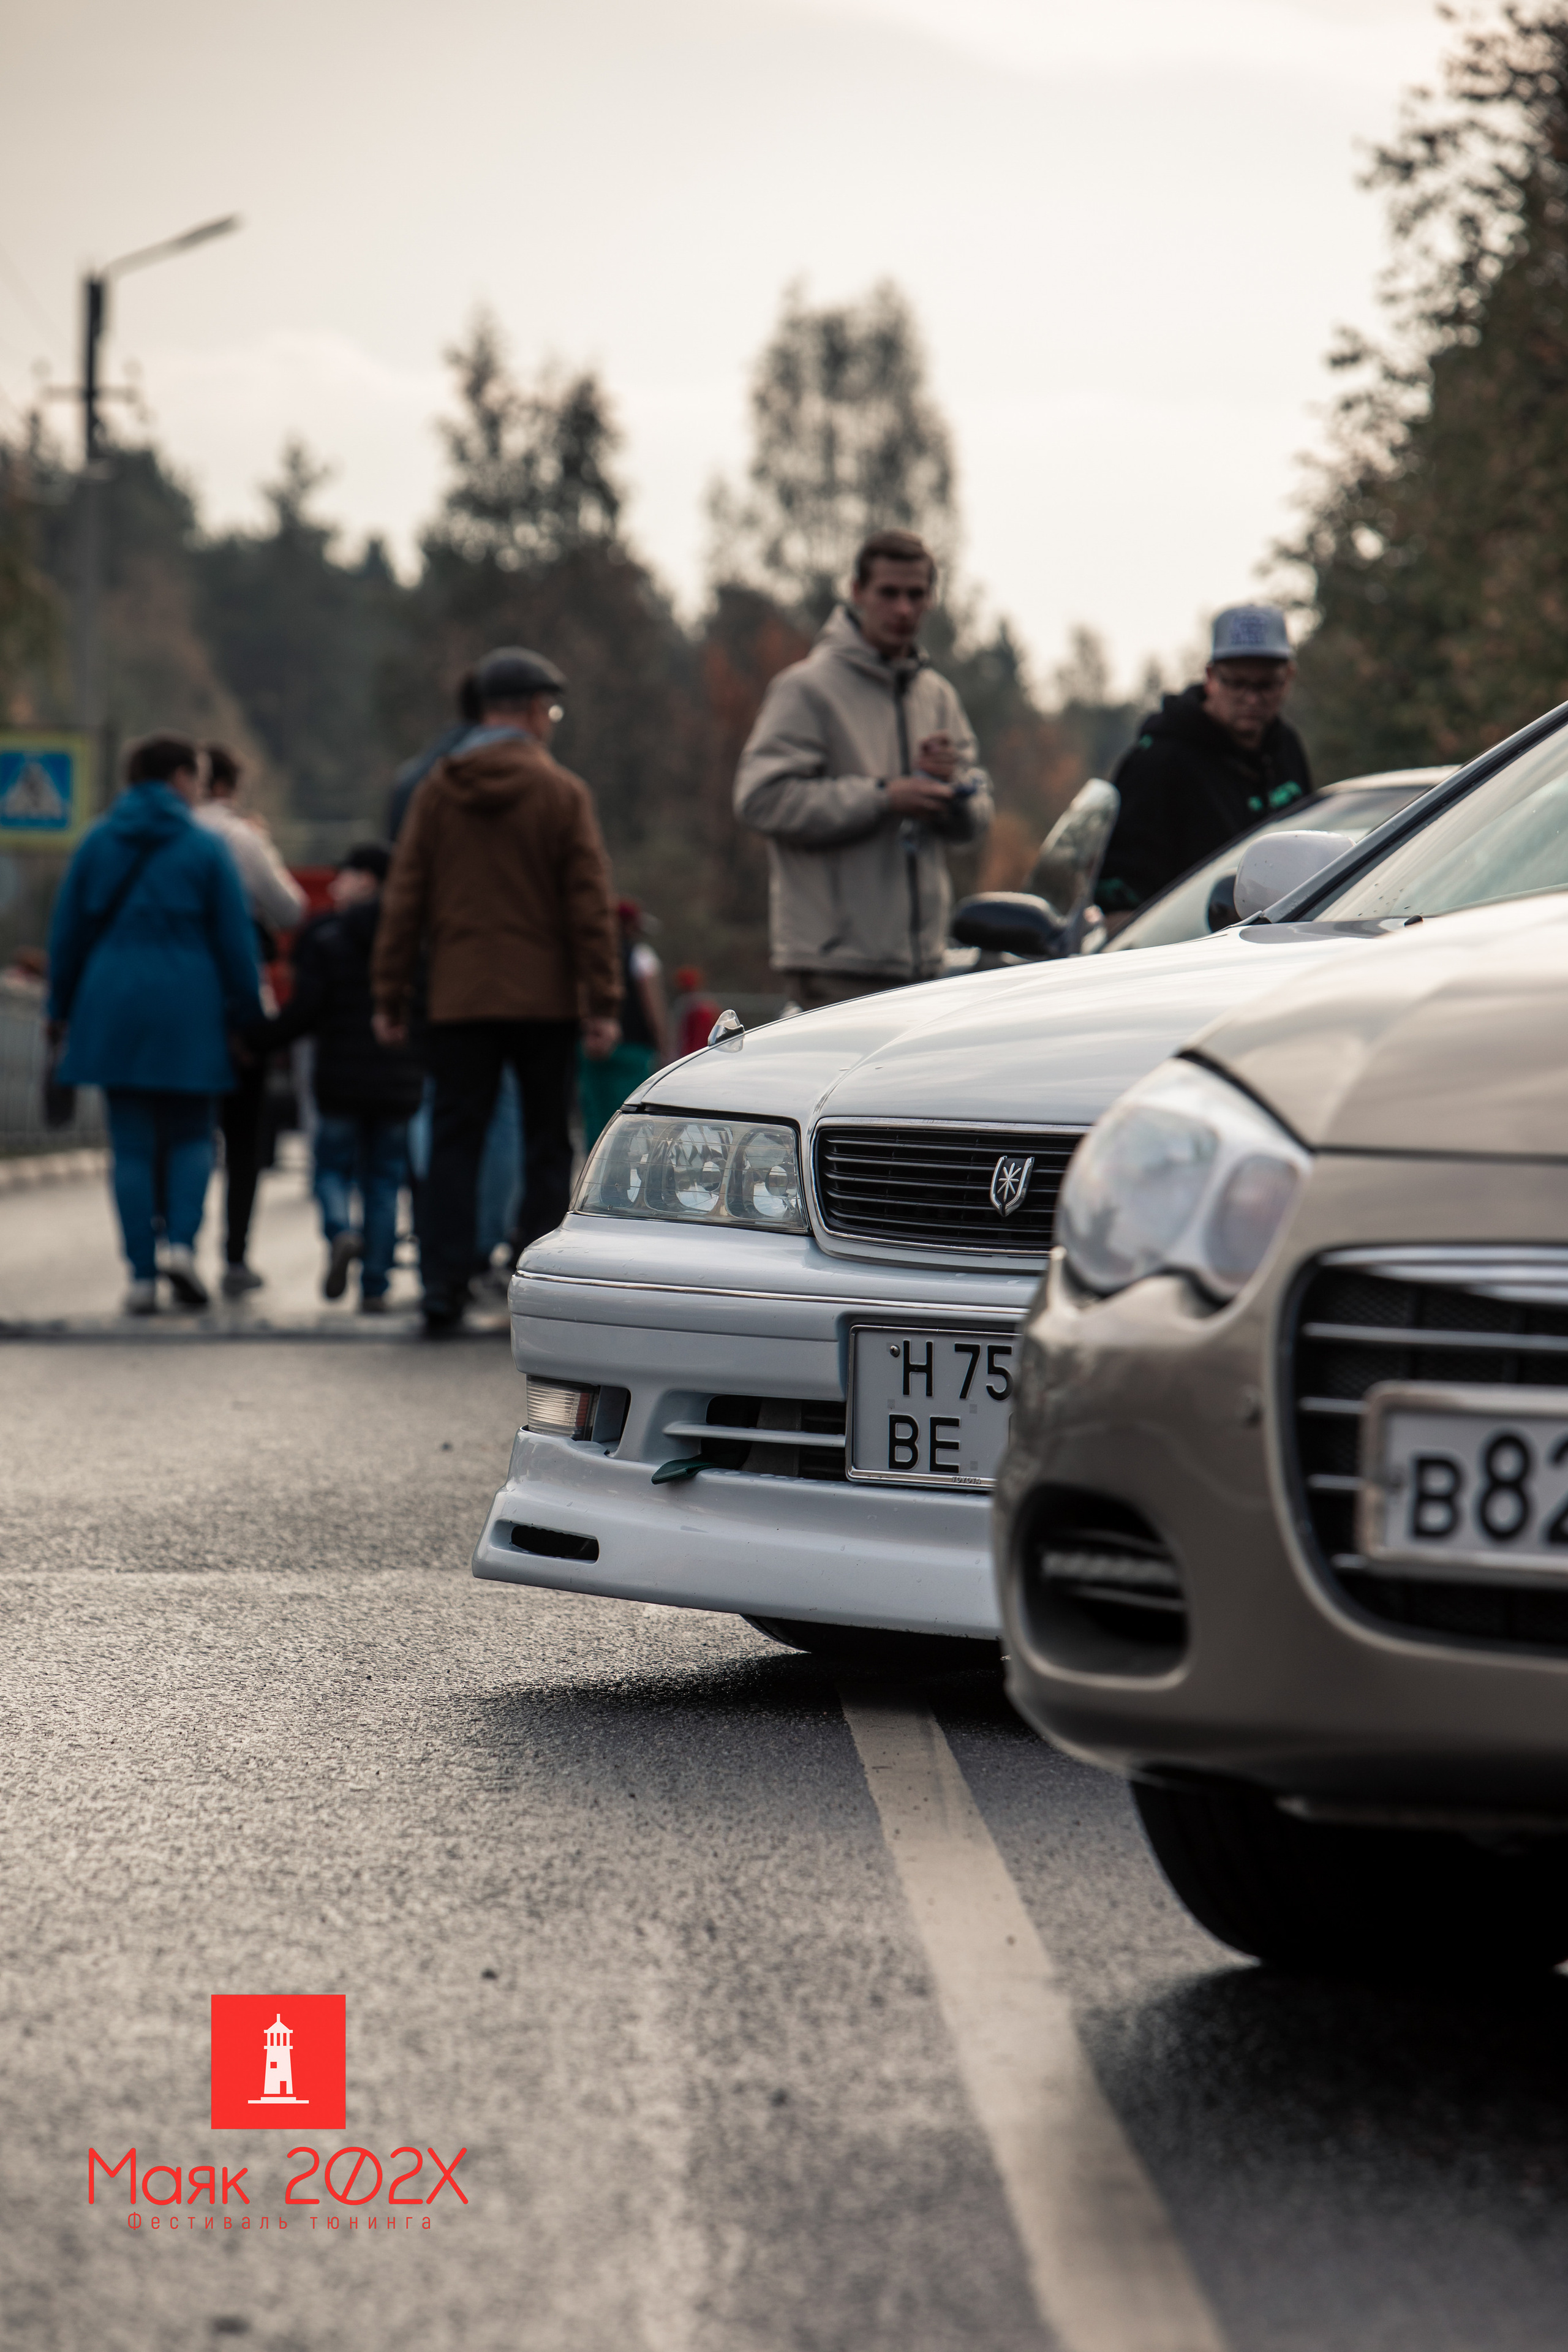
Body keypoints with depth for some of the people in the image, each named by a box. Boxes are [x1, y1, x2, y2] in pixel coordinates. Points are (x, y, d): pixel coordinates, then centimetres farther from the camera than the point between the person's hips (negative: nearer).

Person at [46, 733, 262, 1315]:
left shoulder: (97, 842, 6)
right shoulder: (206, 848, -2)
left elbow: (67, 932, 9)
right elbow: (235, 939, -2)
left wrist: (61, 1007, 17)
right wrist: (247, 1018, 6)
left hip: (112, 1006, 2)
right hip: (187, 1012, -2)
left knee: (132, 1145, 5)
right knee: (190, 1136, 11)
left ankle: (142, 1274, -1)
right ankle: (181, 1243, -11)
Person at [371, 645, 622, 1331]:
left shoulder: (436, 792, 5)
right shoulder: (563, 793, -2)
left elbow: (403, 901, 5)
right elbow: (591, 907, -5)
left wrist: (389, 998, 9)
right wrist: (602, 1004, -3)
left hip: (460, 1001, 2)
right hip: (545, 999, -2)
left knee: (454, 1145, 5)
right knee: (547, 1147, 6)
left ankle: (443, 1284, -2)